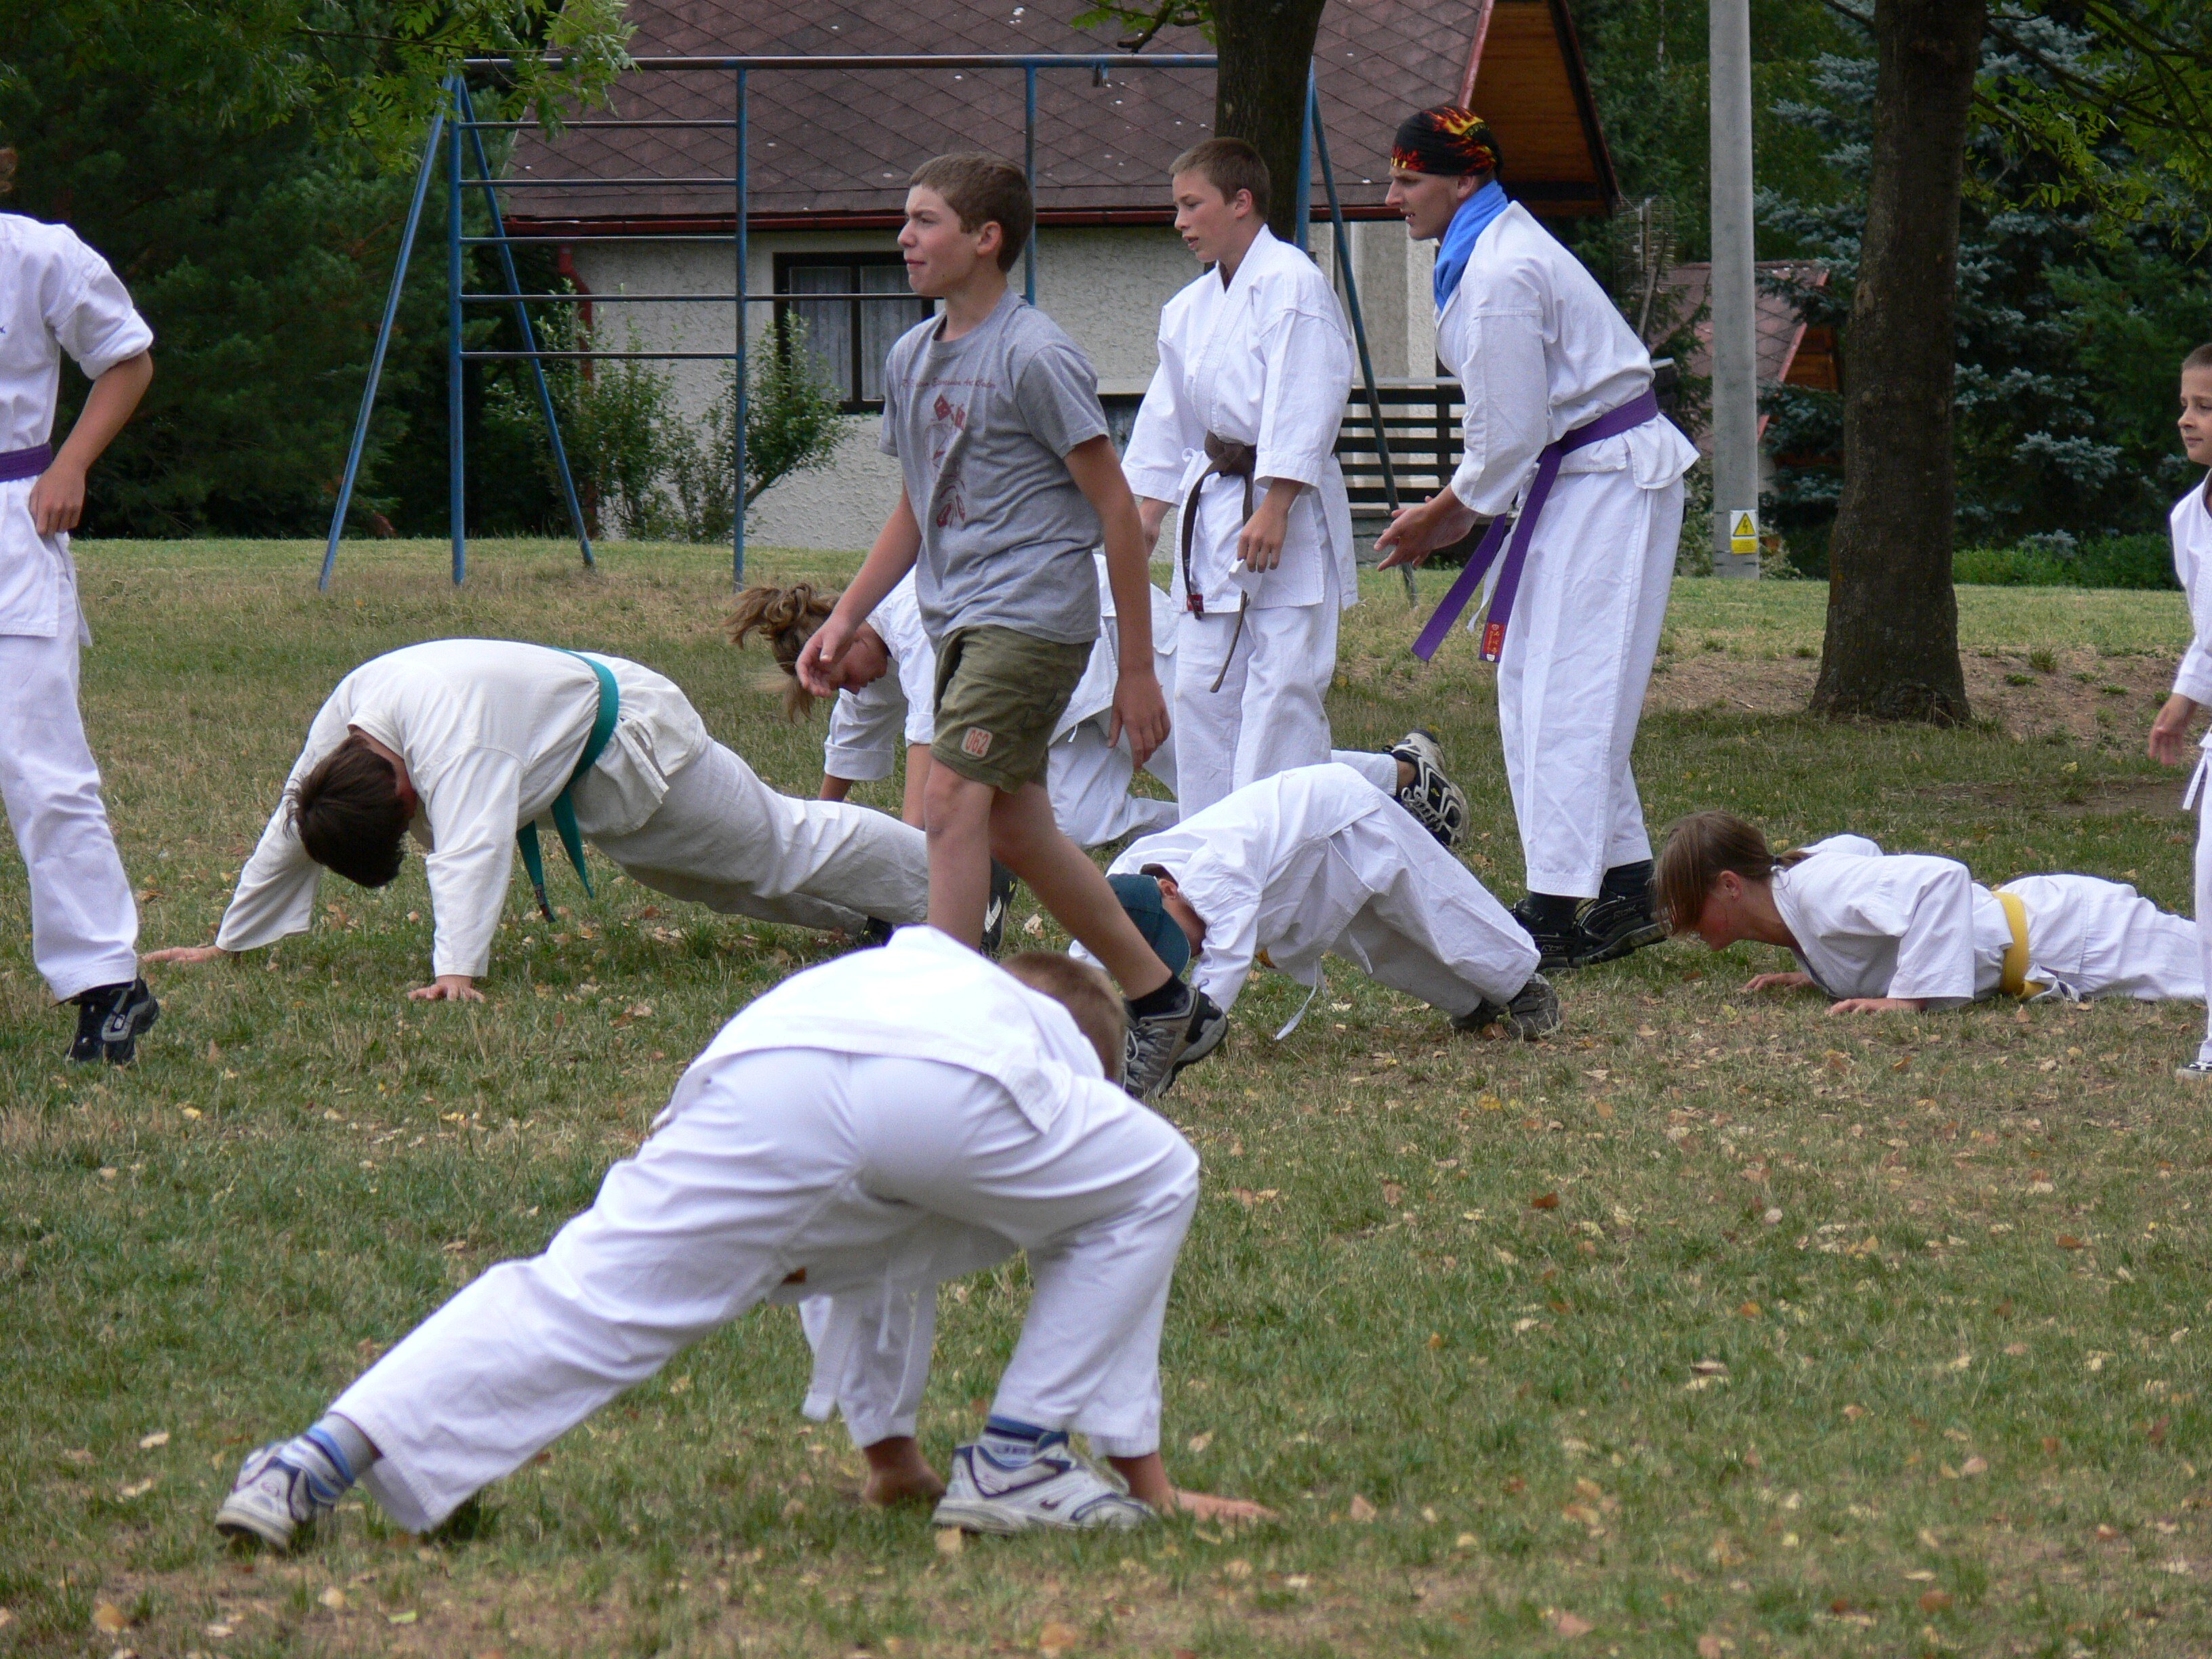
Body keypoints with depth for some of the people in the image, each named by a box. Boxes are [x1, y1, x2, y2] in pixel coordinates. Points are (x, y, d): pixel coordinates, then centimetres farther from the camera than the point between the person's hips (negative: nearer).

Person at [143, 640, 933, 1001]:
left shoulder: (449, 721, -44)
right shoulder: (341, 716, -19)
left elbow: (471, 848, -52)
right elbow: (288, 833, -6)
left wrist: (458, 971, -60)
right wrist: (226, 944, -3)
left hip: (624, 743, -8)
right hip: (584, 787, 8)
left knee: (777, 848, 11)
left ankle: (940, 888, 33)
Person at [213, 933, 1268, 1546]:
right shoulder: (1062, 1053, 44)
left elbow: (869, 1276, 59)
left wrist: (889, 1452, 66)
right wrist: (1145, 1480, 54)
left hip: (761, 1074, 3)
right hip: (952, 1089, -3)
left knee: (581, 1297, 1)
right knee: (1154, 1185, 23)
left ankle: (326, 1455, -17)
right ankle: (1013, 1463, 18)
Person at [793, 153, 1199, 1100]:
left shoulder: (1035, 358, -12)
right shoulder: (912, 358, 12)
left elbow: (1114, 509, -10)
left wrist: (1137, 669, -10)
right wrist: (845, 619, 15)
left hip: (1034, 613, -9)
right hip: (959, 619, 9)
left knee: (952, 802, -18)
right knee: (1014, 828, 11)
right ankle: (1157, 997, 24)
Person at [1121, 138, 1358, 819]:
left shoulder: (1291, 283, -12)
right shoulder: (1189, 308, 14)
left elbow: (1306, 404, -18)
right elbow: (1166, 422, 21)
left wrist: (1274, 510, -22)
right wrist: (1145, 512, 15)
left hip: (1287, 511, -9)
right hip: (1214, 503, 9)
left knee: (1281, 691, -9)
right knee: (1203, 688, 9)